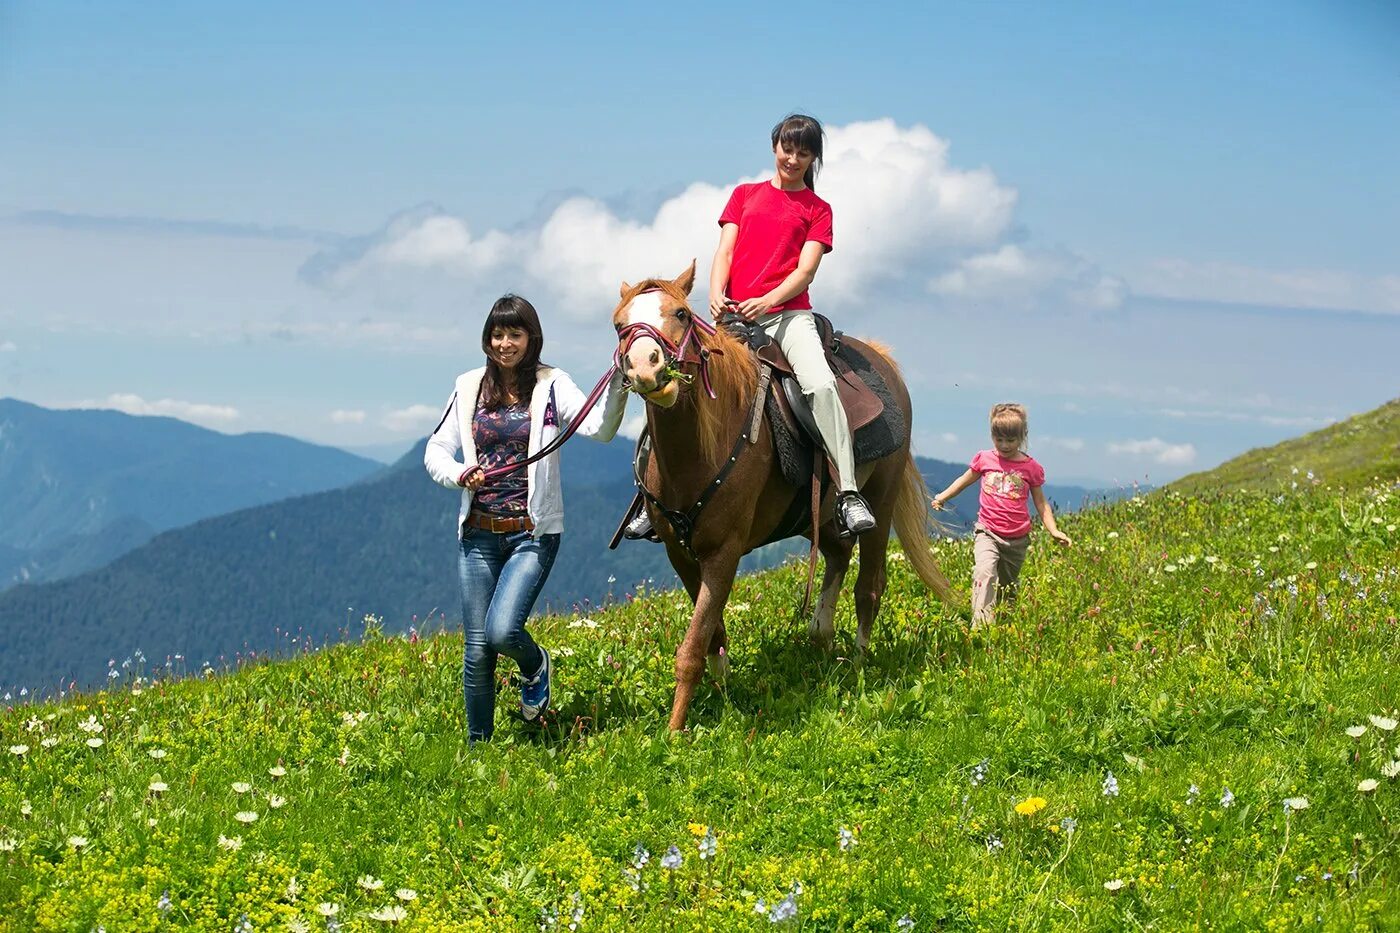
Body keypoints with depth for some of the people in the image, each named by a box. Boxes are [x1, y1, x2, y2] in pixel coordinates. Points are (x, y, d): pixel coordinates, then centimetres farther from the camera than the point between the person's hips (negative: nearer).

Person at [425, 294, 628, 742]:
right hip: (478, 534, 3)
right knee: (476, 650, 4)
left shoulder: (552, 386, -2)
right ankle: (478, 744, 22)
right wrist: (457, 473, -13)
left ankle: (535, 665, 15)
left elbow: (599, 429, -17)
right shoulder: (469, 387, 6)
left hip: (532, 533, -3)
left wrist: (619, 386, -35)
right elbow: (435, 451, 9)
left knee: (502, 630, -21)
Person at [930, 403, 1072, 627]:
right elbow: (965, 480, 20)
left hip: (1017, 539, 1)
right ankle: (980, 625, -37)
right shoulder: (984, 459, 2)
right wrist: (942, 497, 10)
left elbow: (1041, 503, 7)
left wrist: (1054, 530, -4)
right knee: (984, 572, -27)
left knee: (1008, 587, 13)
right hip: (987, 532, -1)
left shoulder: (1031, 467, 0)